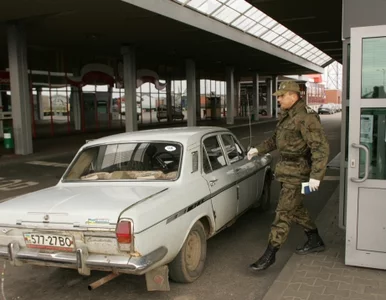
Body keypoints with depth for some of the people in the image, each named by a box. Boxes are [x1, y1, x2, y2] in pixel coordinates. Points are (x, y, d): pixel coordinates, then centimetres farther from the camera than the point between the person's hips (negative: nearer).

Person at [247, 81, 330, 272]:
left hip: (298, 172, -10)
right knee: (295, 208, 20)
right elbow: (276, 139, 24)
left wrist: (316, 176, -27)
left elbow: (321, 148, -23)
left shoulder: (306, 118, -19)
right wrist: (258, 150, 14)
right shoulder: (287, 115, 10)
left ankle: (270, 254, 1)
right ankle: (315, 242, 36)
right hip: (287, 169, 10)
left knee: (284, 212, -5)